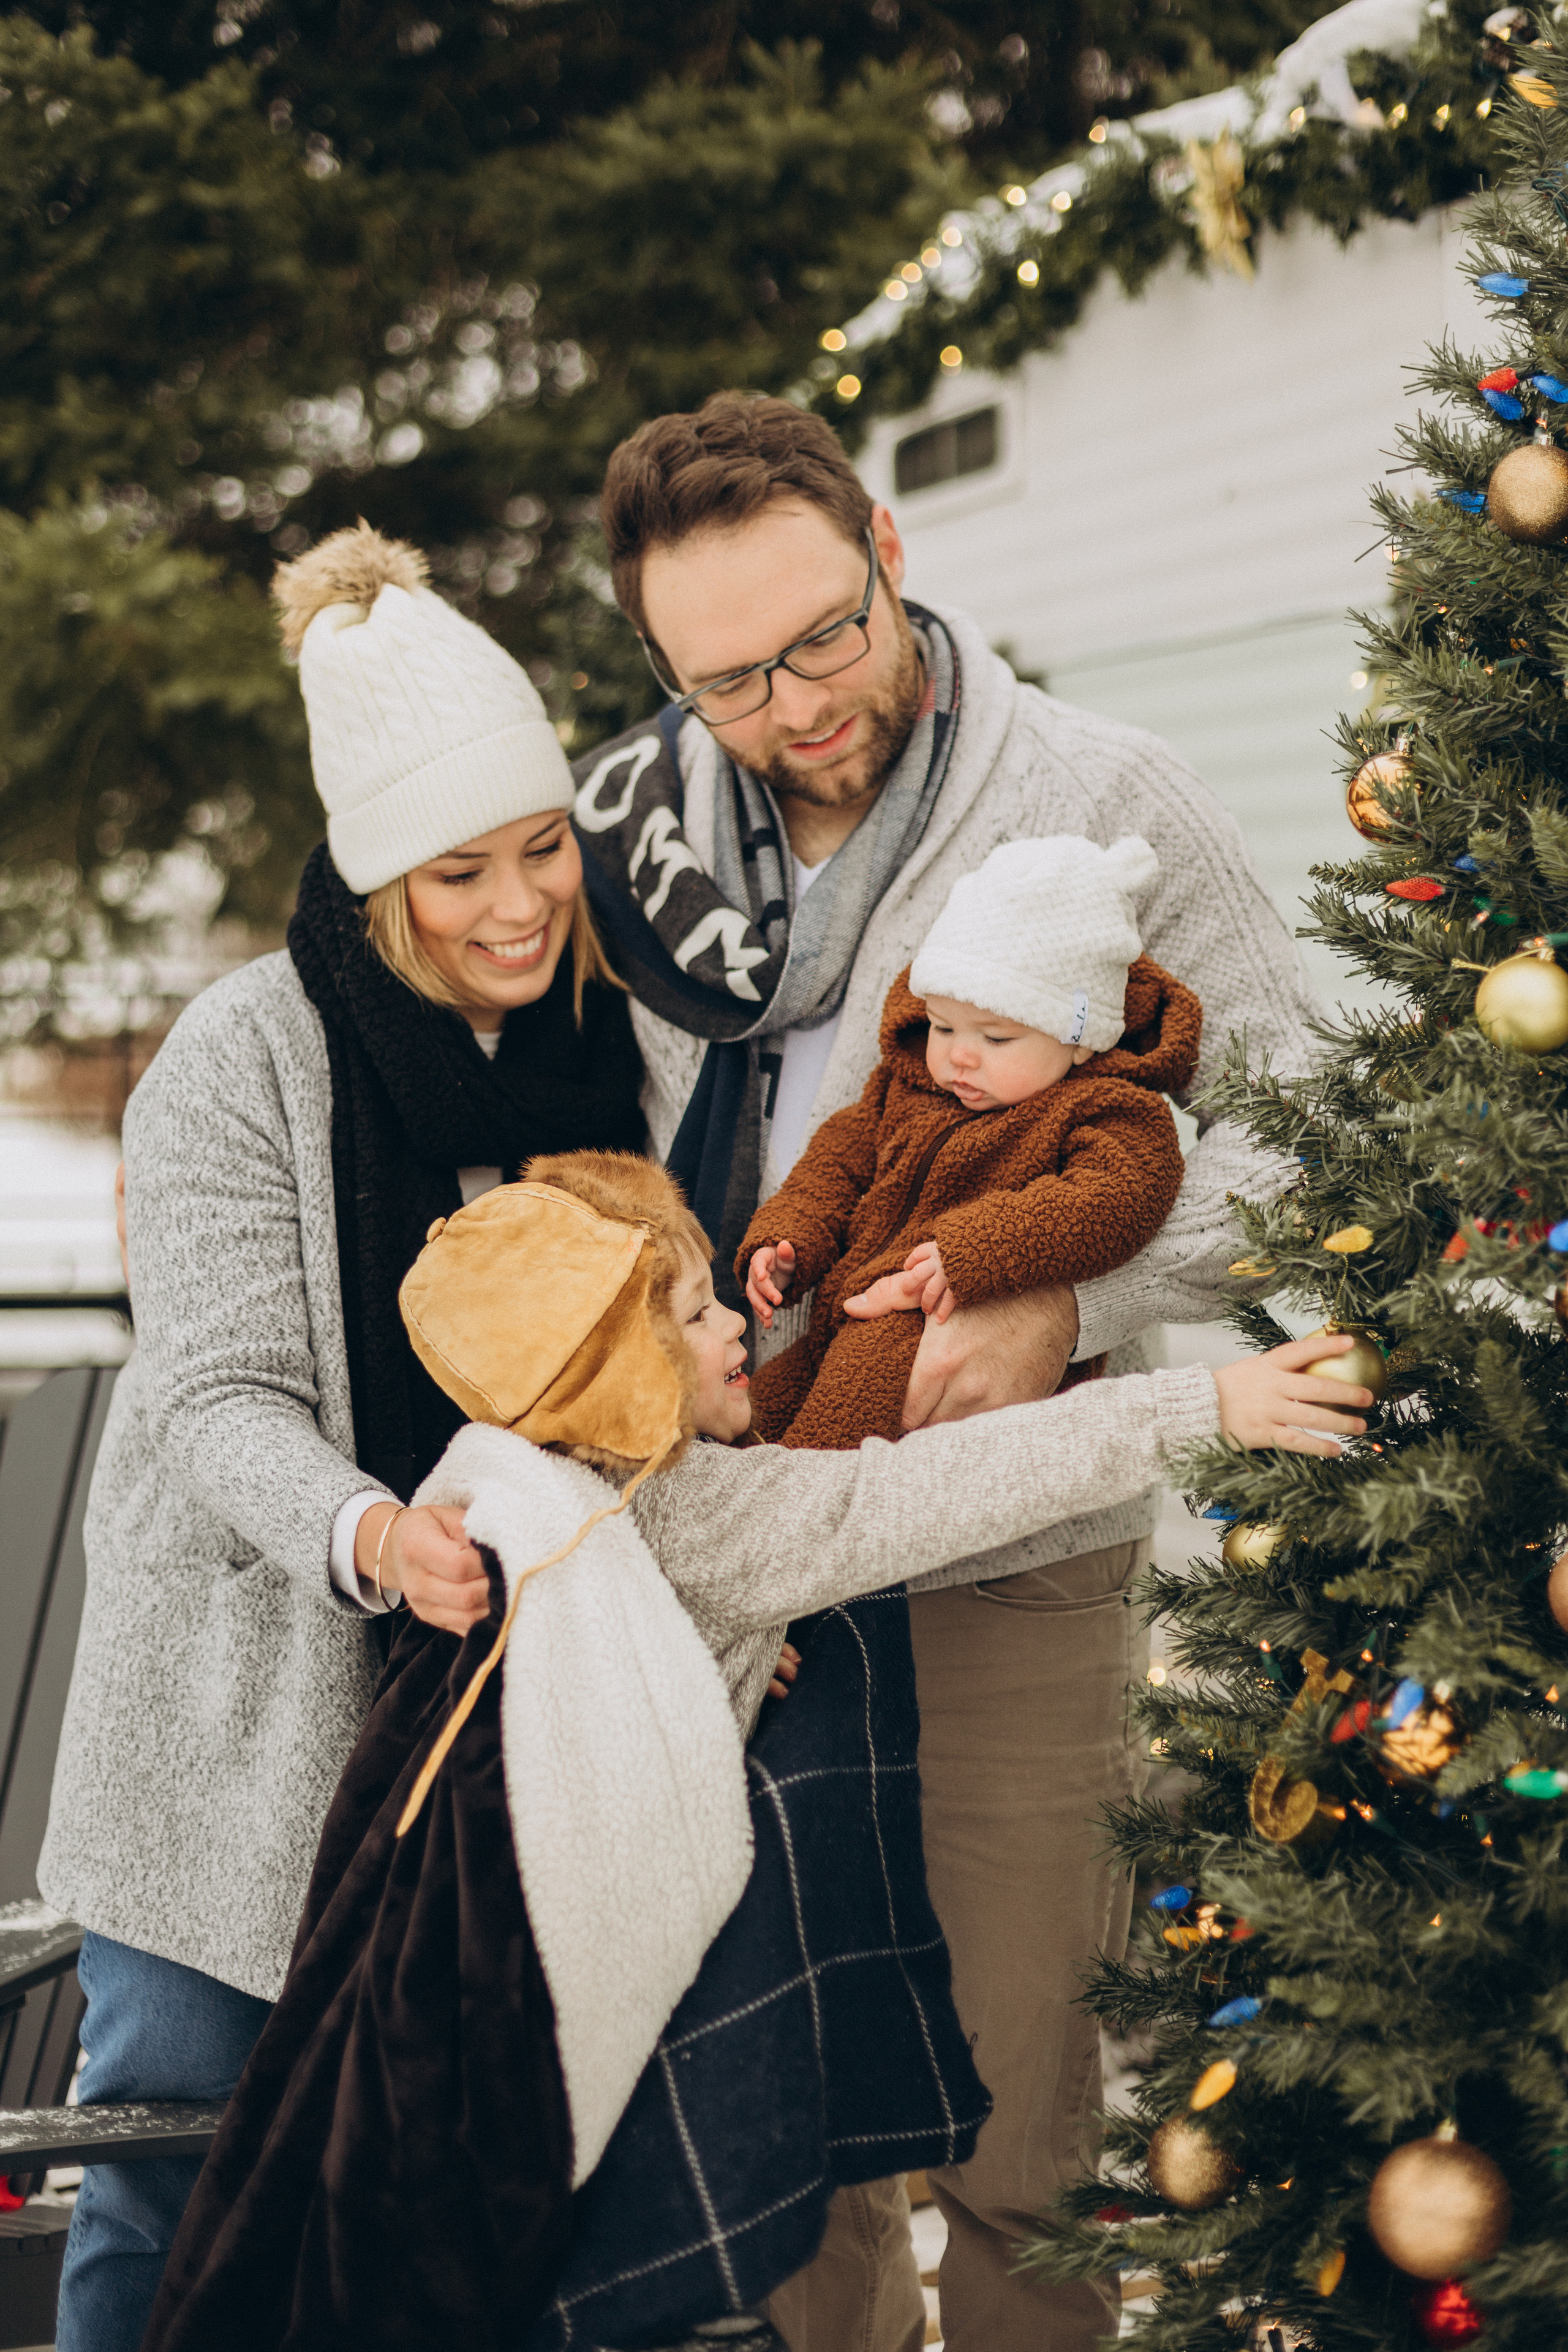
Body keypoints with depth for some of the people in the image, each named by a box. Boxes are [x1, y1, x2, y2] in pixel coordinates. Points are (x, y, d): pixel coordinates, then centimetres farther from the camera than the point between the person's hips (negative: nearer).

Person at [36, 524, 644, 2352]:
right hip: (247, 1708, -3)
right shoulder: (243, 1063, -12)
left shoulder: (612, 1041, 0)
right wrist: (365, 1535, -37)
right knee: (165, 2177, 4)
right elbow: (221, 1400, -17)